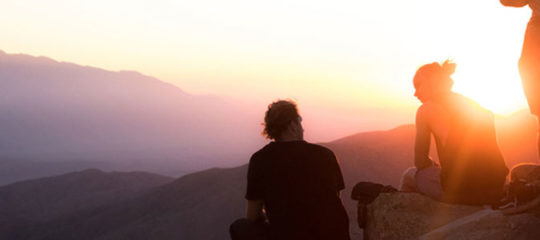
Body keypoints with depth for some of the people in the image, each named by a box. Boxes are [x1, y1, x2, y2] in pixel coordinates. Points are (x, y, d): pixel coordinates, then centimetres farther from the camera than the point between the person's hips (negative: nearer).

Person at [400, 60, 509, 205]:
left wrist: (435, 166, 25)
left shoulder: (426, 109, 1)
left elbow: (420, 162, 4)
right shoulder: (475, 105, 19)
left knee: (410, 175, 23)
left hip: (459, 191, -7)